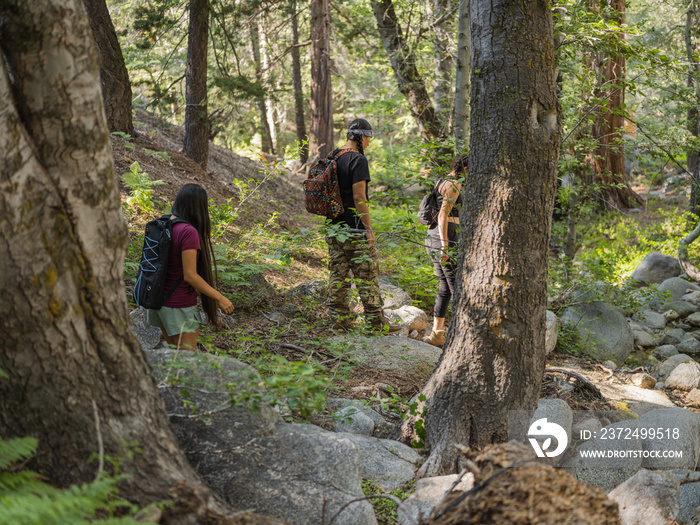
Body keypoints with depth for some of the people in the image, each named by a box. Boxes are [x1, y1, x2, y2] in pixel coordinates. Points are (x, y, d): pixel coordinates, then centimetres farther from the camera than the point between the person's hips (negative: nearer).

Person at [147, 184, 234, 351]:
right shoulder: (188, 232, -22)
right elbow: (189, 276, -22)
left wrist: (203, 261, 25)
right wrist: (220, 298, -15)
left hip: (160, 299, 8)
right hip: (179, 305, -8)